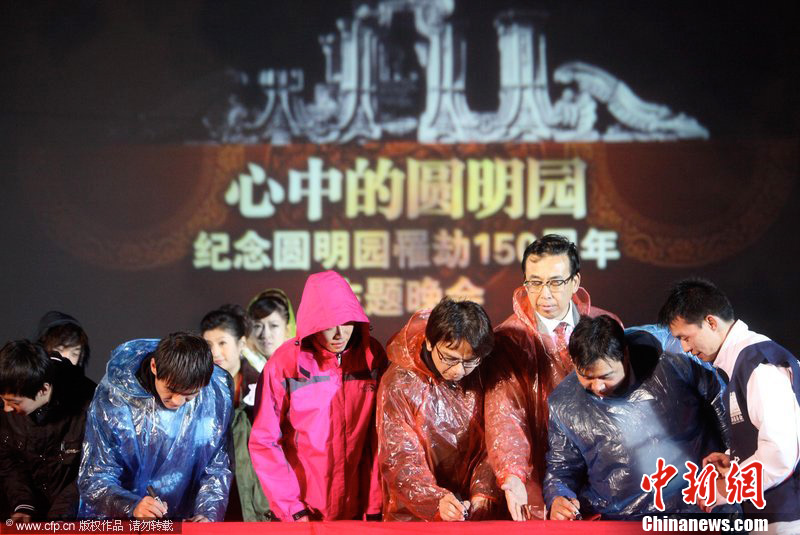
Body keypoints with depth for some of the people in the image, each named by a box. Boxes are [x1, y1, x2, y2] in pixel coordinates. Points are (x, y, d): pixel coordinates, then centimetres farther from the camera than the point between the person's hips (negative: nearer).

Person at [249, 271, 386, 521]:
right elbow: (264, 443, -9)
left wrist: (375, 504, -3)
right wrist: (293, 509, -13)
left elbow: (377, 435, -1)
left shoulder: (372, 355, -3)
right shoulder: (286, 363, -11)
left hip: (356, 510, 2)